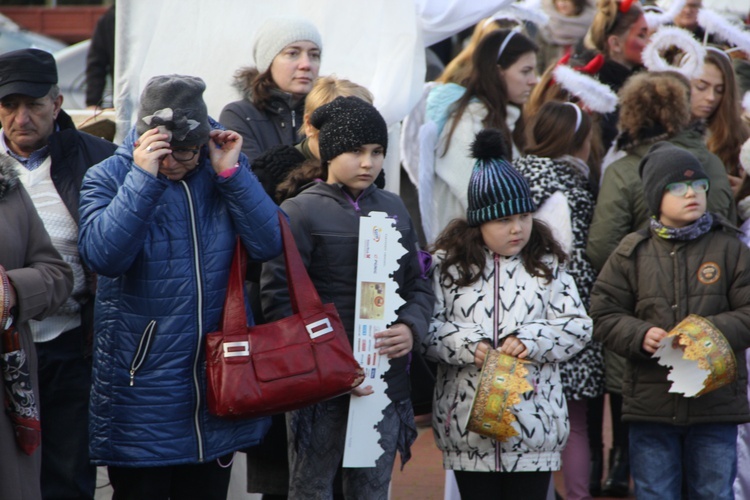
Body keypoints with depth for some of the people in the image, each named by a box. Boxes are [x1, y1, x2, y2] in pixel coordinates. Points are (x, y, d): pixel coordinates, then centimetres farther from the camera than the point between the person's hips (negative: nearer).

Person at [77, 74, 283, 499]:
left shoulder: (224, 171, 4)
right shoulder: (107, 178, -5)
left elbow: (269, 245, -8)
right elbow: (103, 254, -22)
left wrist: (231, 172, -15)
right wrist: (144, 175, -25)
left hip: (217, 374, 3)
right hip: (141, 380, -3)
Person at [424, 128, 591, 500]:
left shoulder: (545, 264, 7)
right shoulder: (449, 263, 3)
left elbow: (579, 326, 2)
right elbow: (426, 326, -2)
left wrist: (532, 340, -13)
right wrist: (467, 346, -17)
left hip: (534, 422, 1)